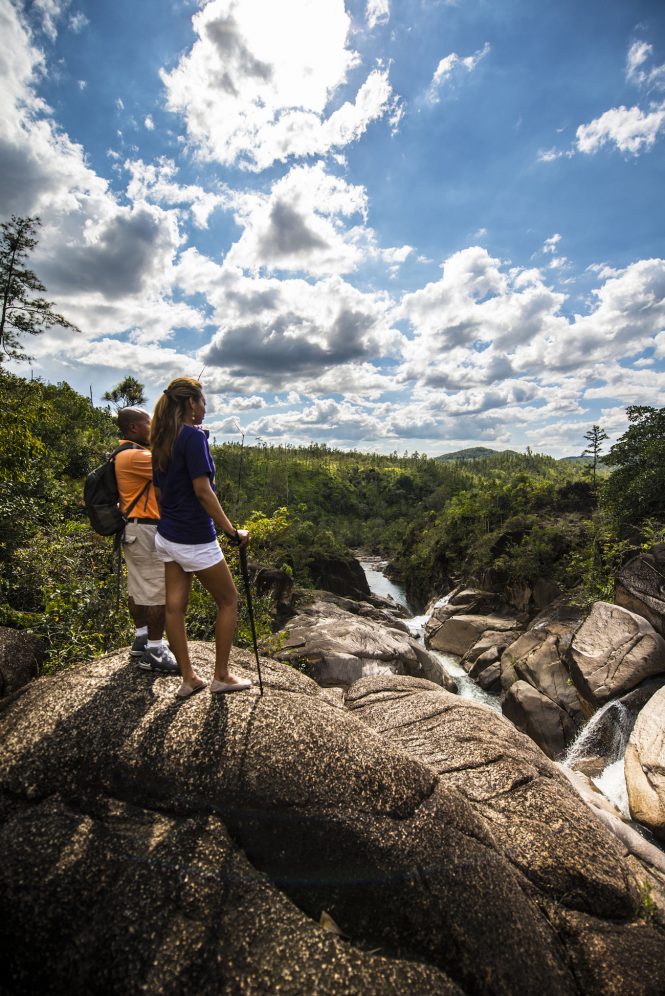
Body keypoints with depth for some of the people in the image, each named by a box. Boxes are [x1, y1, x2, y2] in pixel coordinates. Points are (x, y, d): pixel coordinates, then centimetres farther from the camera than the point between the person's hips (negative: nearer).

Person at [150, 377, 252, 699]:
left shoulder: (163, 440, 9)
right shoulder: (194, 435, -16)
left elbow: (160, 489, 14)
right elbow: (203, 490, -22)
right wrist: (233, 532, -17)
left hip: (167, 535, 8)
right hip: (195, 539, -8)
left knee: (174, 605, 10)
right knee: (228, 601, 8)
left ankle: (188, 678, 23)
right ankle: (221, 676, 18)